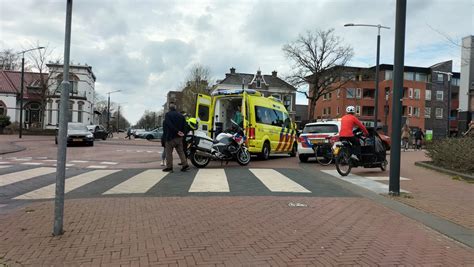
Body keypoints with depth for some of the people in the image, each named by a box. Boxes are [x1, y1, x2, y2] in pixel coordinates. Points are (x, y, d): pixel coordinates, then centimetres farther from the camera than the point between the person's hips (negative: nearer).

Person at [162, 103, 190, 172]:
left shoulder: (168, 114, -8)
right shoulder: (181, 115, 12)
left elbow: (169, 125, -20)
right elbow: (184, 125, 10)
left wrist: (177, 131, -20)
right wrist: (182, 133, 7)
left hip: (171, 137, -6)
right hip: (179, 137, 6)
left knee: (169, 152, 2)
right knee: (181, 151, 11)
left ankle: (169, 167, 3)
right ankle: (185, 165, 4)